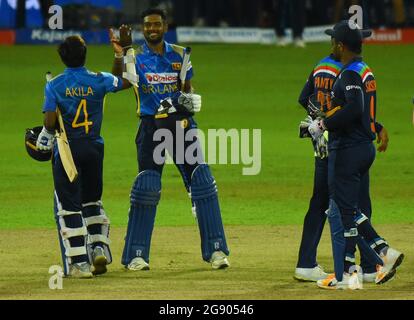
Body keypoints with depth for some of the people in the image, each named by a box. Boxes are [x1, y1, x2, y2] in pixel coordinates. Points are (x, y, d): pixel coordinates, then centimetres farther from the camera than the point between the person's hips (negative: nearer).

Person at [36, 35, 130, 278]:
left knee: (68, 205, 1)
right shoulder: (99, 81, -3)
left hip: (66, 151, -3)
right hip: (94, 147, 3)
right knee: (92, 201, 21)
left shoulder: (55, 85, -8)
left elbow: (51, 122, -15)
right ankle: (99, 249, 11)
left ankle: (80, 263, -3)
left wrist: (46, 137, 6)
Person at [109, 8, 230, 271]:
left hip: (181, 123, 2)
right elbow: (118, 80, -19)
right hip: (150, 126, -2)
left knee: (203, 183, -4)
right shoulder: (136, 57, 0)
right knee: (146, 187, -5)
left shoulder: (179, 55, 8)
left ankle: (216, 249, 1)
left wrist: (191, 99, -7)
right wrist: (119, 54, -36)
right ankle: (136, 256, 3)